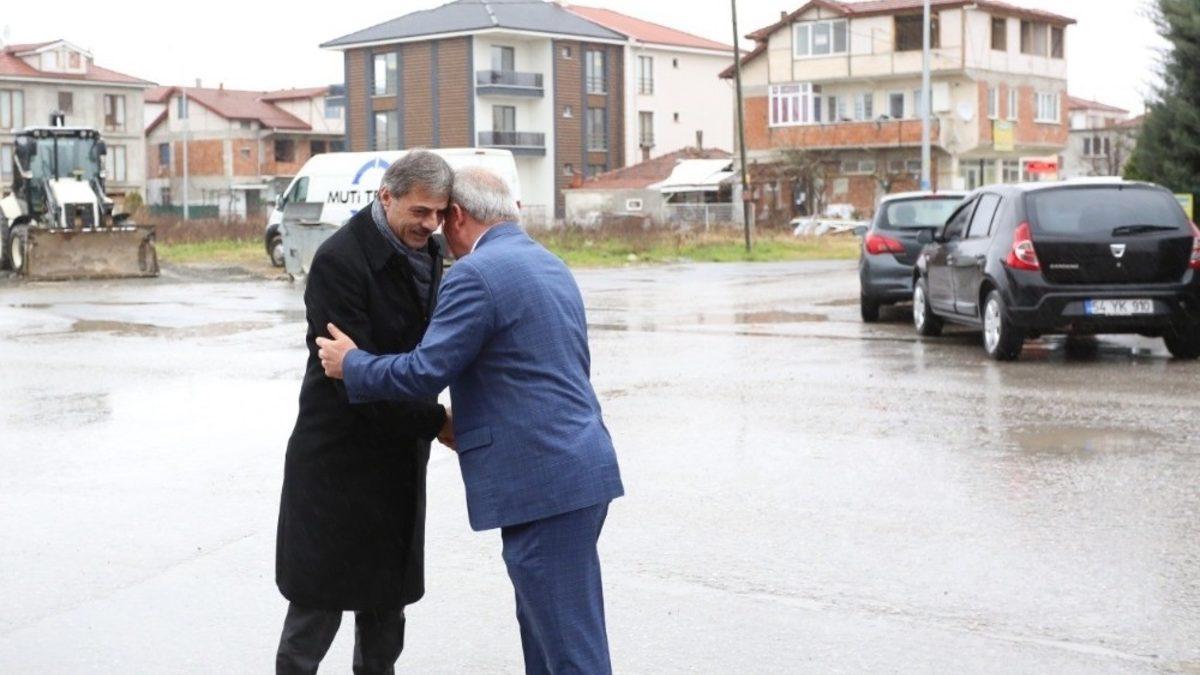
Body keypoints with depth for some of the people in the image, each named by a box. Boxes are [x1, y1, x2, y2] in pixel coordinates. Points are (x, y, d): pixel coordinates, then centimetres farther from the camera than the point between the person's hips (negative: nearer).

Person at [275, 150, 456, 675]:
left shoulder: (425, 252, 5)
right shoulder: (339, 260, -20)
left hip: (399, 453, 7)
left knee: (388, 592, 15)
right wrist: (436, 421, -21)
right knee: (319, 596, 1)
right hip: (339, 454, -7)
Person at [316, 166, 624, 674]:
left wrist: (352, 363, 2)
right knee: (543, 623, 18)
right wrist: (462, 425, 30)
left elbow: (424, 373, -15)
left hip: (543, 483, -10)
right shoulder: (550, 266, 18)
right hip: (581, 470, 10)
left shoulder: (475, 275, -12)